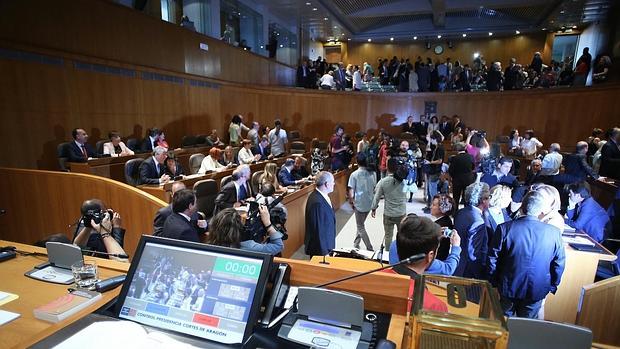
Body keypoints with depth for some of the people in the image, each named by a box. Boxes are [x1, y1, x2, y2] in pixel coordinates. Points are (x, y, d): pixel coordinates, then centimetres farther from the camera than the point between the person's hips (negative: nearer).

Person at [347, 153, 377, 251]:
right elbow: (375, 189, 6)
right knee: (360, 224, 22)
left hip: (359, 204, -5)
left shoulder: (354, 174, -14)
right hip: (369, 203, 5)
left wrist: (351, 202, 3)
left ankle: (370, 248, 8)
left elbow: (351, 193, -15)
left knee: (360, 227, 9)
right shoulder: (373, 173, -2)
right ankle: (356, 244, 34)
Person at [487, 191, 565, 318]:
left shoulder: (505, 228, -19)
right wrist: (552, 286, 14)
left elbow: (492, 258, -11)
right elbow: (559, 263, -3)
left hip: (509, 287, -1)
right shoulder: (554, 233, -15)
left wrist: (494, 281, 5)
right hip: (537, 290, 1)